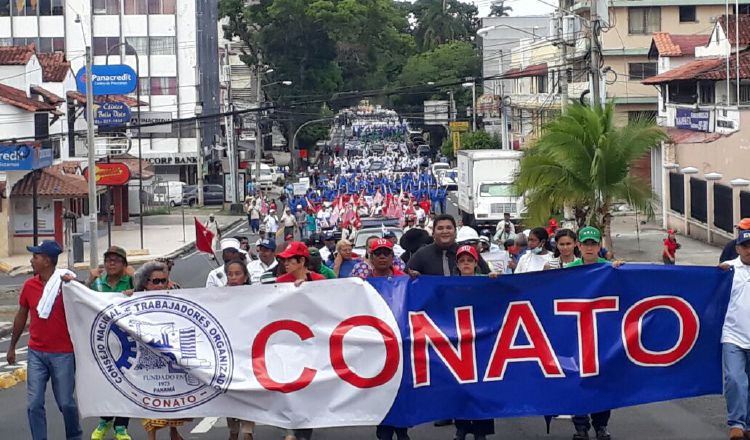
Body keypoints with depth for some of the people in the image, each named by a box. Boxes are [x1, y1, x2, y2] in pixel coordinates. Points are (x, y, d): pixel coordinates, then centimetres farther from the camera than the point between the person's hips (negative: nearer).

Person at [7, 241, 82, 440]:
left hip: (63, 354, -3)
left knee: (66, 402, 7)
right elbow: (21, 316, 15)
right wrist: (12, 346, 20)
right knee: (34, 404, -1)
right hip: (36, 353, 3)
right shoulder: (29, 285, 2)